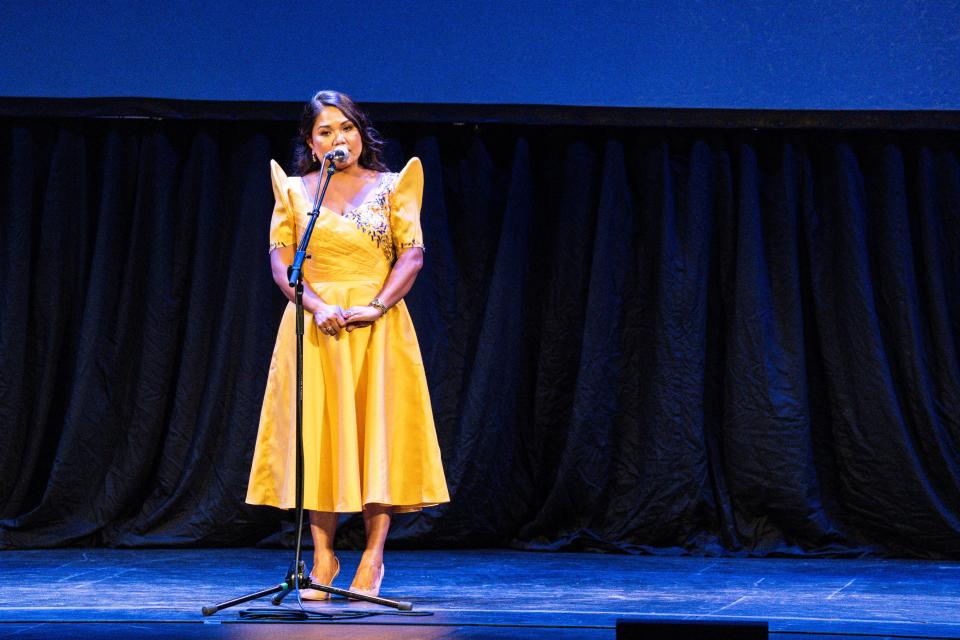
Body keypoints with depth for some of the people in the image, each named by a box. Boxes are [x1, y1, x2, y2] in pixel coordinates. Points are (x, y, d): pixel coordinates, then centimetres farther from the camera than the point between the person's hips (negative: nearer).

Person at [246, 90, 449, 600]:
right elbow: (280, 260, 1)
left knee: (378, 431, -3)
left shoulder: (390, 187, 7)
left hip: (377, 325, -1)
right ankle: (323, 558, 5)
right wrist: (316, 306, -15)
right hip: (314, 325, 1)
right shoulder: (294, 190, 9)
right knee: (316, 435, -1)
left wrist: (377, 307, -15)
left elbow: (412, 254, -2)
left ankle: (372, 558, 2)